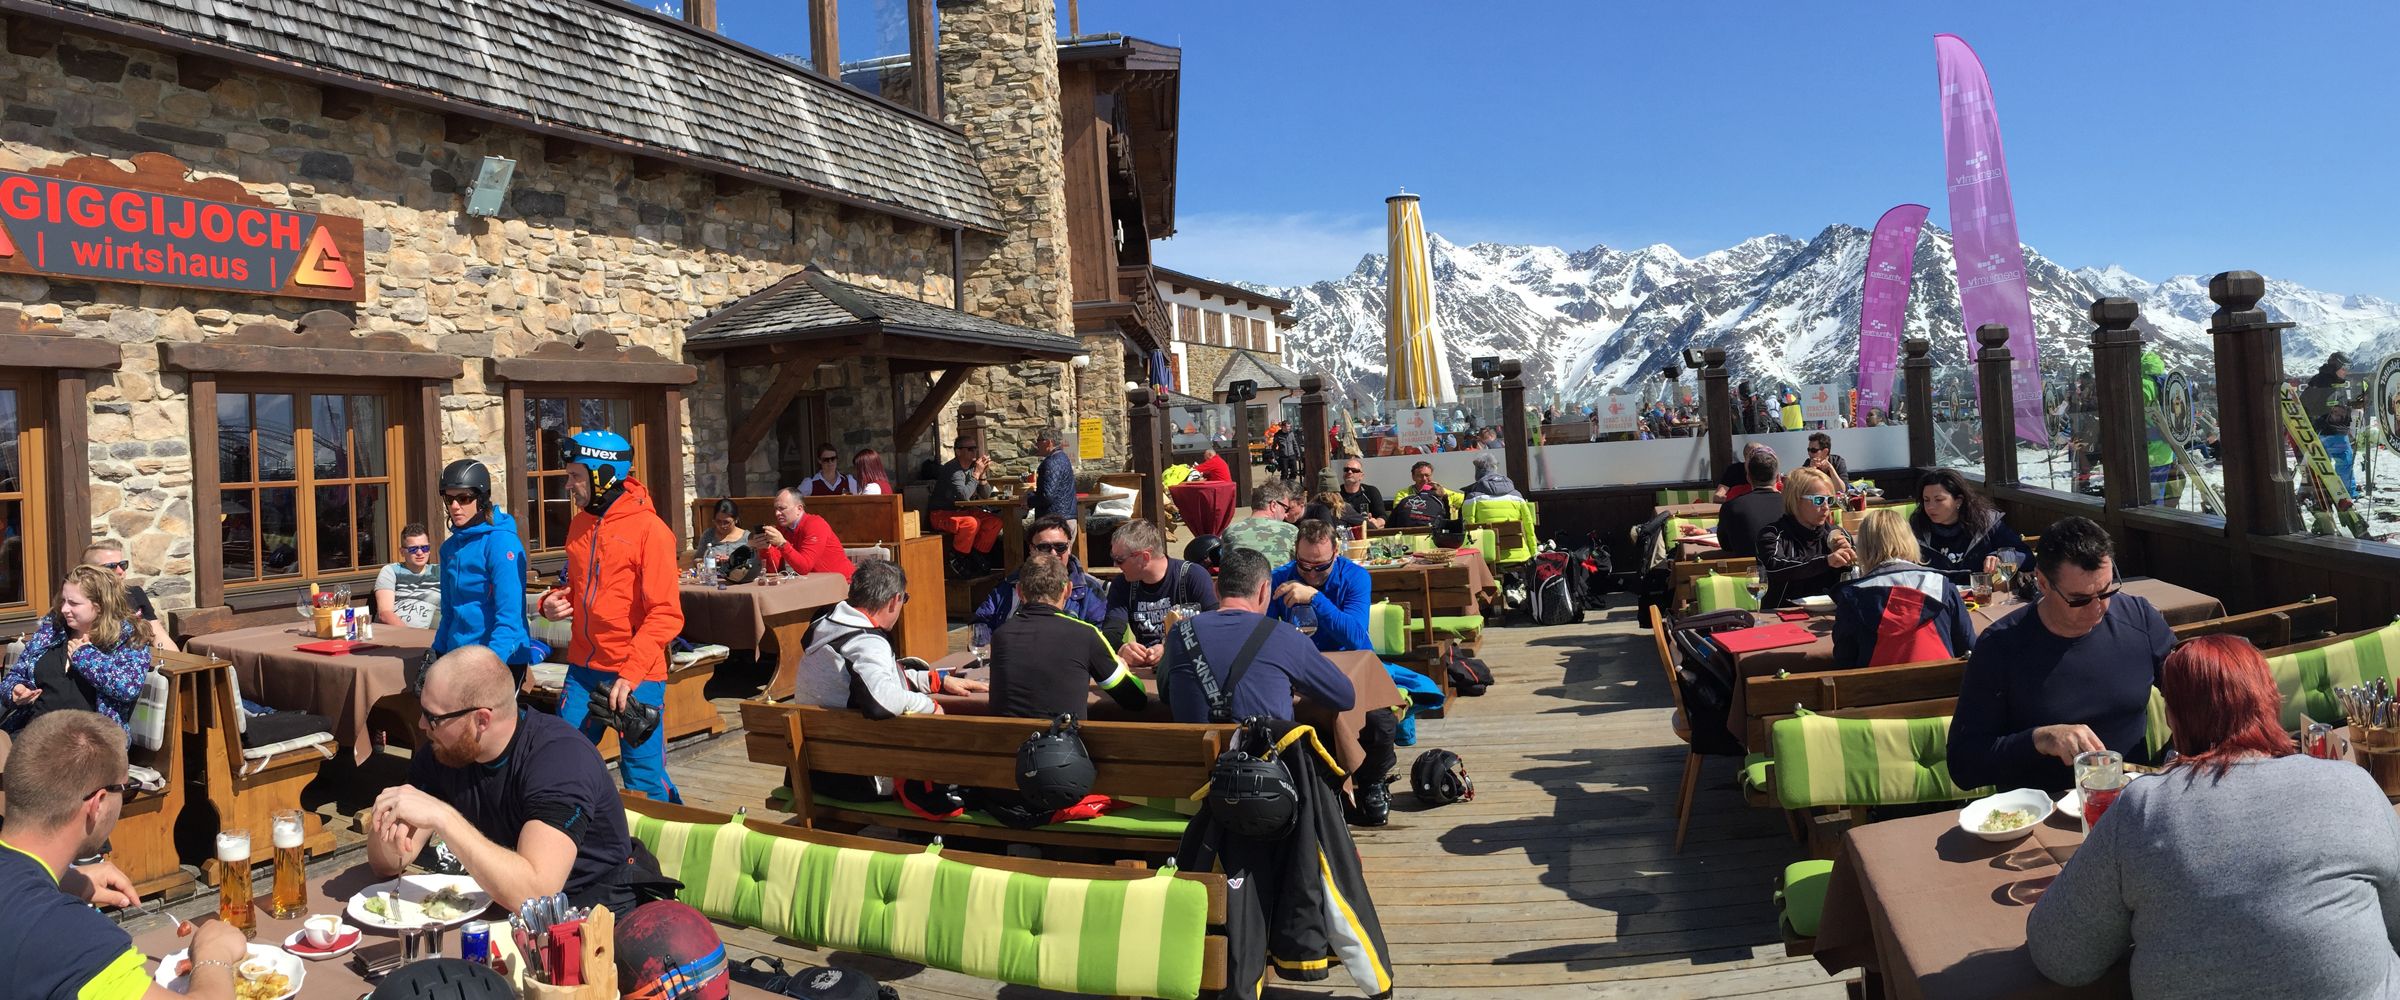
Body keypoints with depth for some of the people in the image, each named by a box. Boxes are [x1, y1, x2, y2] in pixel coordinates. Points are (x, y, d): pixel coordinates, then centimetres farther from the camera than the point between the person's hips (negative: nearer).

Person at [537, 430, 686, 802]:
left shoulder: (648, 529, -12)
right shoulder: (580, 524, 9)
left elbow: (666, 615, -16)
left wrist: (631, 673, -23)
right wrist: (554, 602, 3)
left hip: (637, 675, -7)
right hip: (583, 669, 7)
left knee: (644, 780, -1)